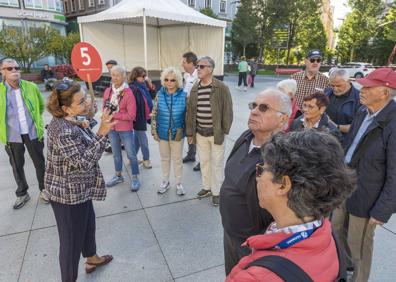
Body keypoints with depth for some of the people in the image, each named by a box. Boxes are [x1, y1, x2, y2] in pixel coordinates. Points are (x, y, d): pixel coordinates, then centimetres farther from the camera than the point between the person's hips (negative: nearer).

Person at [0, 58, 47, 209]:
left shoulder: (31, 87, -4)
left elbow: (41, 106, 13)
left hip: (32, 132, 0)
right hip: (12, 135, 0)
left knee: (40, 163, 12)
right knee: (17, 166, 14)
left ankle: (44, 189, 31)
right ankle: (22, 193, 33)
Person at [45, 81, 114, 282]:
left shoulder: (68, 120, 1)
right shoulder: (64, 131, -30)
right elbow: (85, 163, -32)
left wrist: (86, 127, 1)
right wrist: (102, 133, -36)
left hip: (78, 190, 10)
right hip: (69, 194, -10)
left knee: (88, 224, 29)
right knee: (72, 240, 10)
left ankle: (92, 259, 54)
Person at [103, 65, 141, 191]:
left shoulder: (128, 93, -16)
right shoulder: (107, 91, 1)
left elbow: (131, 115, -18)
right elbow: (105, 108, 9)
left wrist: (114, 114, -18)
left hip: (125, 129, -5)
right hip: (112, 128, 6)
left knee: (131, 154, 6)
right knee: (116, 154, 19)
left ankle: (135, 178, 20)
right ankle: (118, 176, 37)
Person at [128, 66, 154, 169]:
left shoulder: (143, 86, 8)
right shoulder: (133, 88, -18)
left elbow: (148, 100, 11)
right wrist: (136, 118, -22)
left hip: (143, 117, 9)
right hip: (138, 118, -9)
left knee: (137, 138, 19)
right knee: (143, 140, 4)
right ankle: (146, 159, 21)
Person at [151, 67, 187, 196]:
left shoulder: (184, 95, -9)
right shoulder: (159, 95, -4)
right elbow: (154, 114, 1)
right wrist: (154, 131, -1)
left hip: (178, 134, -2)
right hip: (162, 133, 2)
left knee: (177, 159, 12)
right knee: (164, 158, 18)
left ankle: (179, 183, 31)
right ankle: (165, 182, 37)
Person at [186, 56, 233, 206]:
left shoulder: (221, 87, -11)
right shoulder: (195, 89, 5)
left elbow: (227, 111, -9)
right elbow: (190, 111, 9)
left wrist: (224, 130, -11)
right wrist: (190, 132, 8)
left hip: (216, 133, -5)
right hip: (200, 133, 5)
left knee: (216, 163, 6)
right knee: (204, 161, 17)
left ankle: (217, 191, 22)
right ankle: (207, 187, 36)